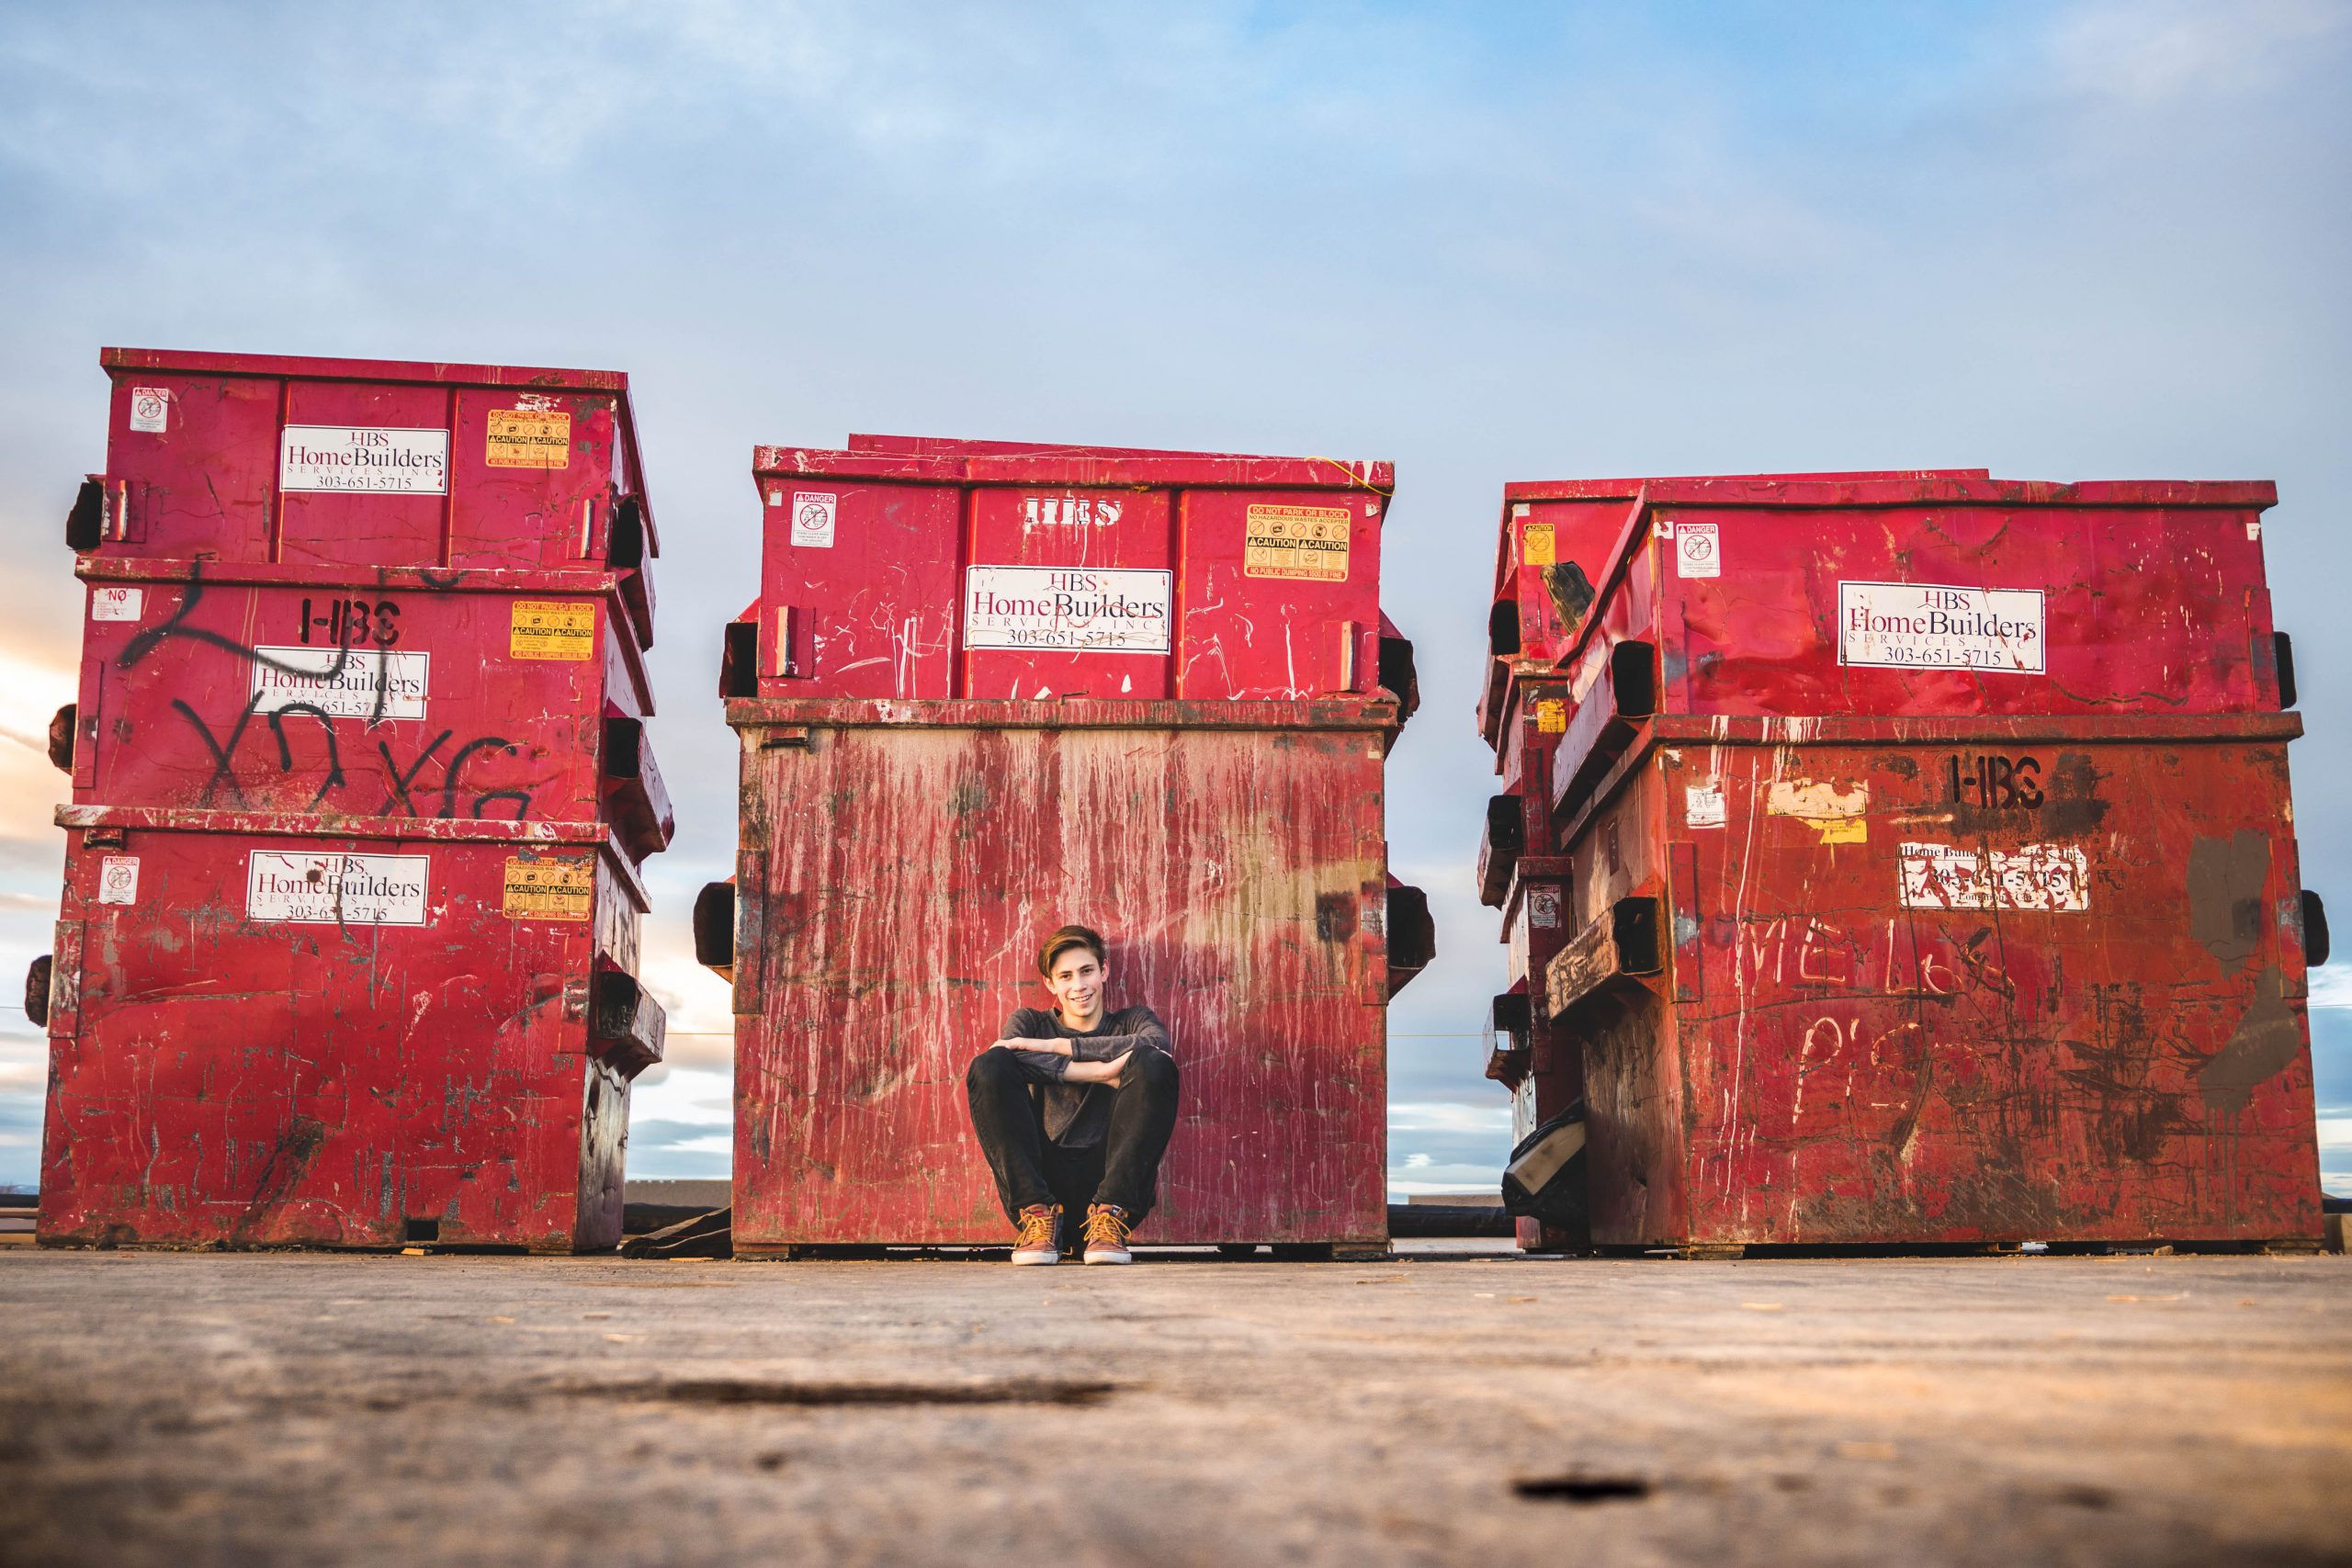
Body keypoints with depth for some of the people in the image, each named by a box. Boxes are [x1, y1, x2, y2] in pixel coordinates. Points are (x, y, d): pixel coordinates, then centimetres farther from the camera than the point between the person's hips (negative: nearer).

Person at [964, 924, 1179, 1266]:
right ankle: (1037, 1213, -20)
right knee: (989, 1066, -17)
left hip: (1113, 1176, 0)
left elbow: (1159, 1044, -9)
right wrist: (1102, 1072, -17)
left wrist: (1055, 1046, -10)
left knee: (1154, 1064, -22)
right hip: (1046, 1177, 1)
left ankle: (1110, 1216, -22)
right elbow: (1017, 1058, -7)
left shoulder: (1131, 1022, 19)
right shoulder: (1031, 1022, 19)